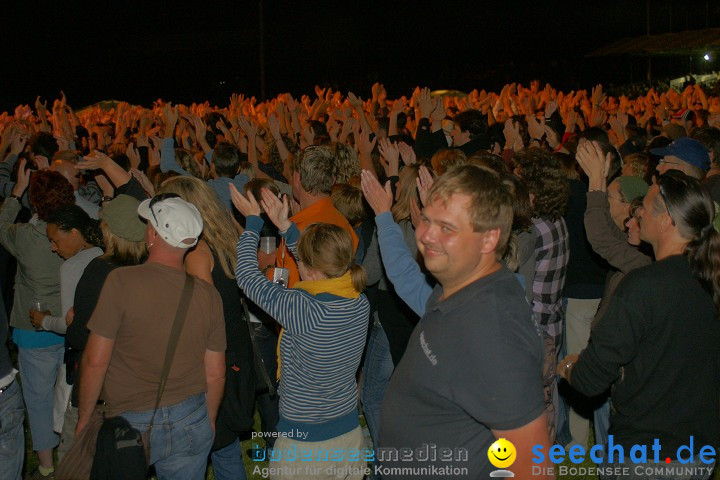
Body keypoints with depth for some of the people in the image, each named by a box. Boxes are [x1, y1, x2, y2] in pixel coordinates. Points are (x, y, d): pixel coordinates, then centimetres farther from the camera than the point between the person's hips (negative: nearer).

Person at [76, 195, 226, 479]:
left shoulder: (121, 281, -15)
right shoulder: (208, 294, -5)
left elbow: (95, 362, -13)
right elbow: (216, 374, 1)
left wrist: (83, 422, 0)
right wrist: (209, 423, 17)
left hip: (130, 424, -3)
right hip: (190, 423, 3)